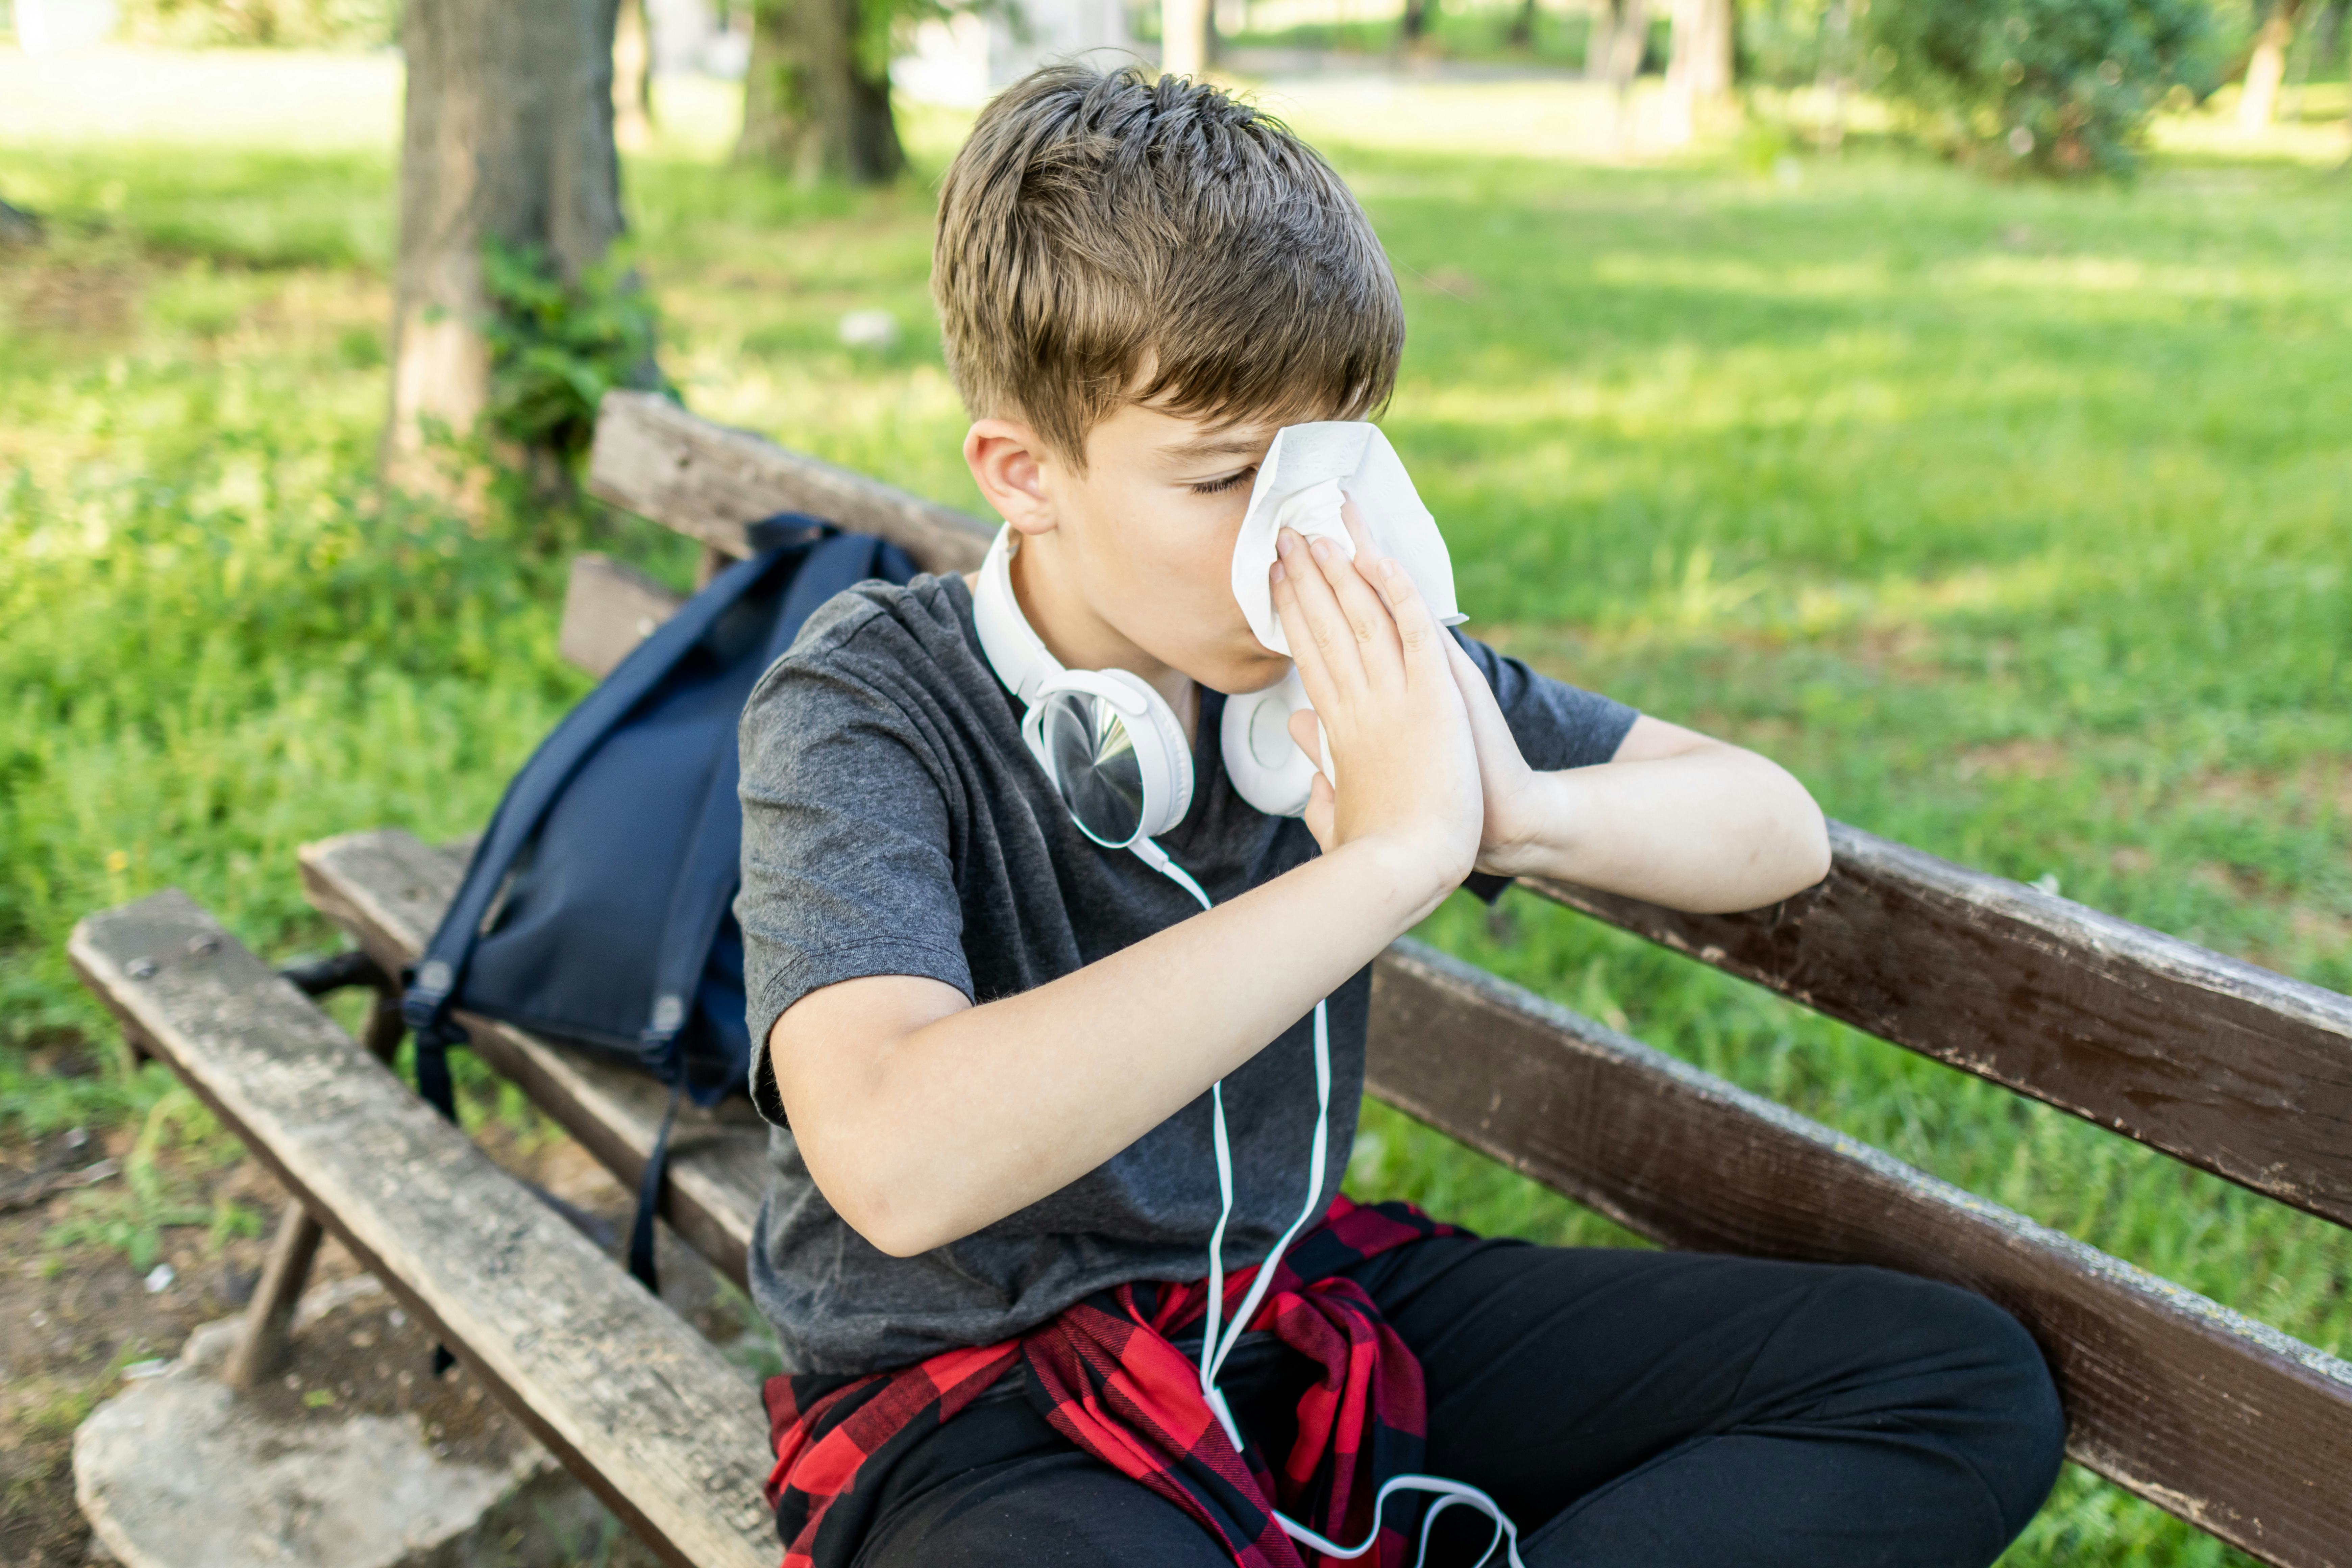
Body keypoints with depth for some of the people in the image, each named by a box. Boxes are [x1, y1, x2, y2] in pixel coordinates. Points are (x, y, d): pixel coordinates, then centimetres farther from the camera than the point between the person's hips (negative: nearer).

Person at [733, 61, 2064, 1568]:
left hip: (1310, 1308, 5)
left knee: (1968, 1387, -2)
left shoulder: (1349, 653, -4)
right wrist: (1392, 856, -35)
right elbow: (898, 1164, -37)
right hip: (973, 1390, -5)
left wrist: (1526, 814, -22)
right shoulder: (865, 711, -18)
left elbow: (1783, 830, 2)